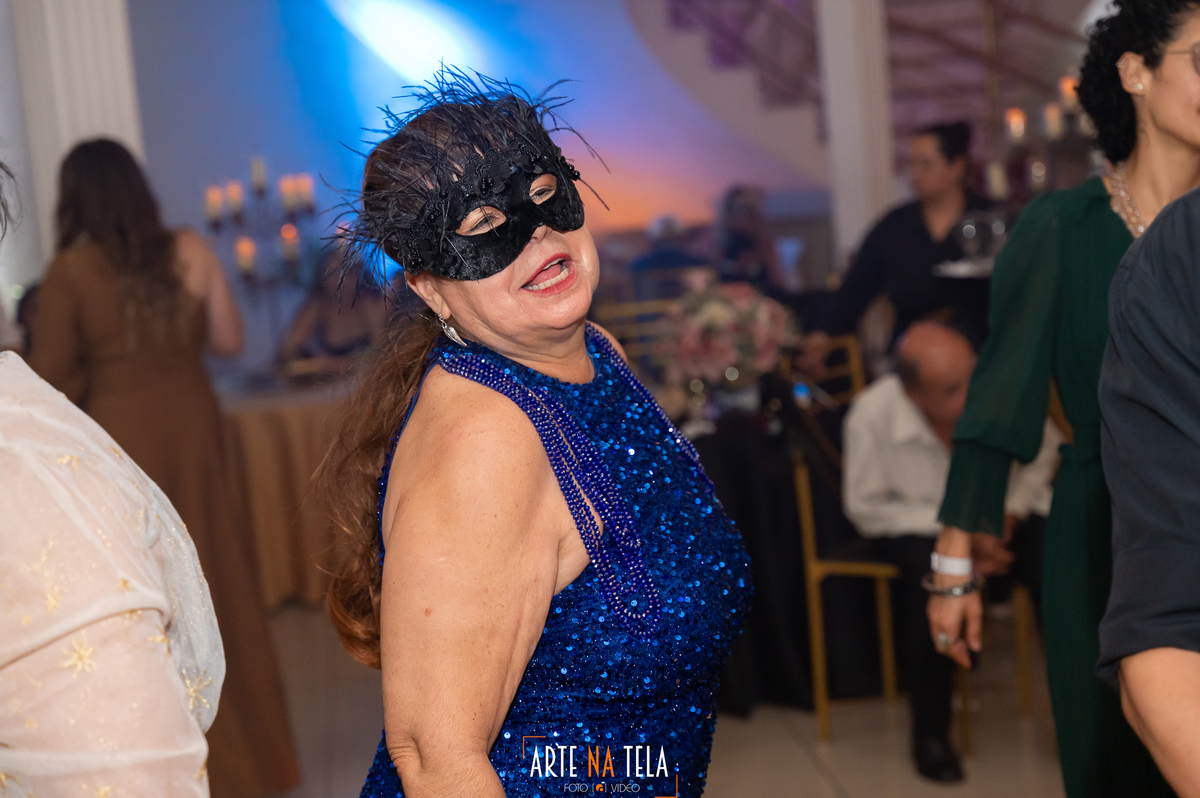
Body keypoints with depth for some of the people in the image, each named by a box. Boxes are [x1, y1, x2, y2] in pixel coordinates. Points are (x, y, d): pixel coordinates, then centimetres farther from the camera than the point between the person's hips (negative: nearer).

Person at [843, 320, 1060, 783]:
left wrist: (1011, 510, -12)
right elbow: (865, 509, -13)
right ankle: (930, 733, -18)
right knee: (933, 572, -34)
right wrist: (954, 529, -21)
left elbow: (1044, 447, 0)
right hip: (913, 524, -2)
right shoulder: (871, 414, -23)